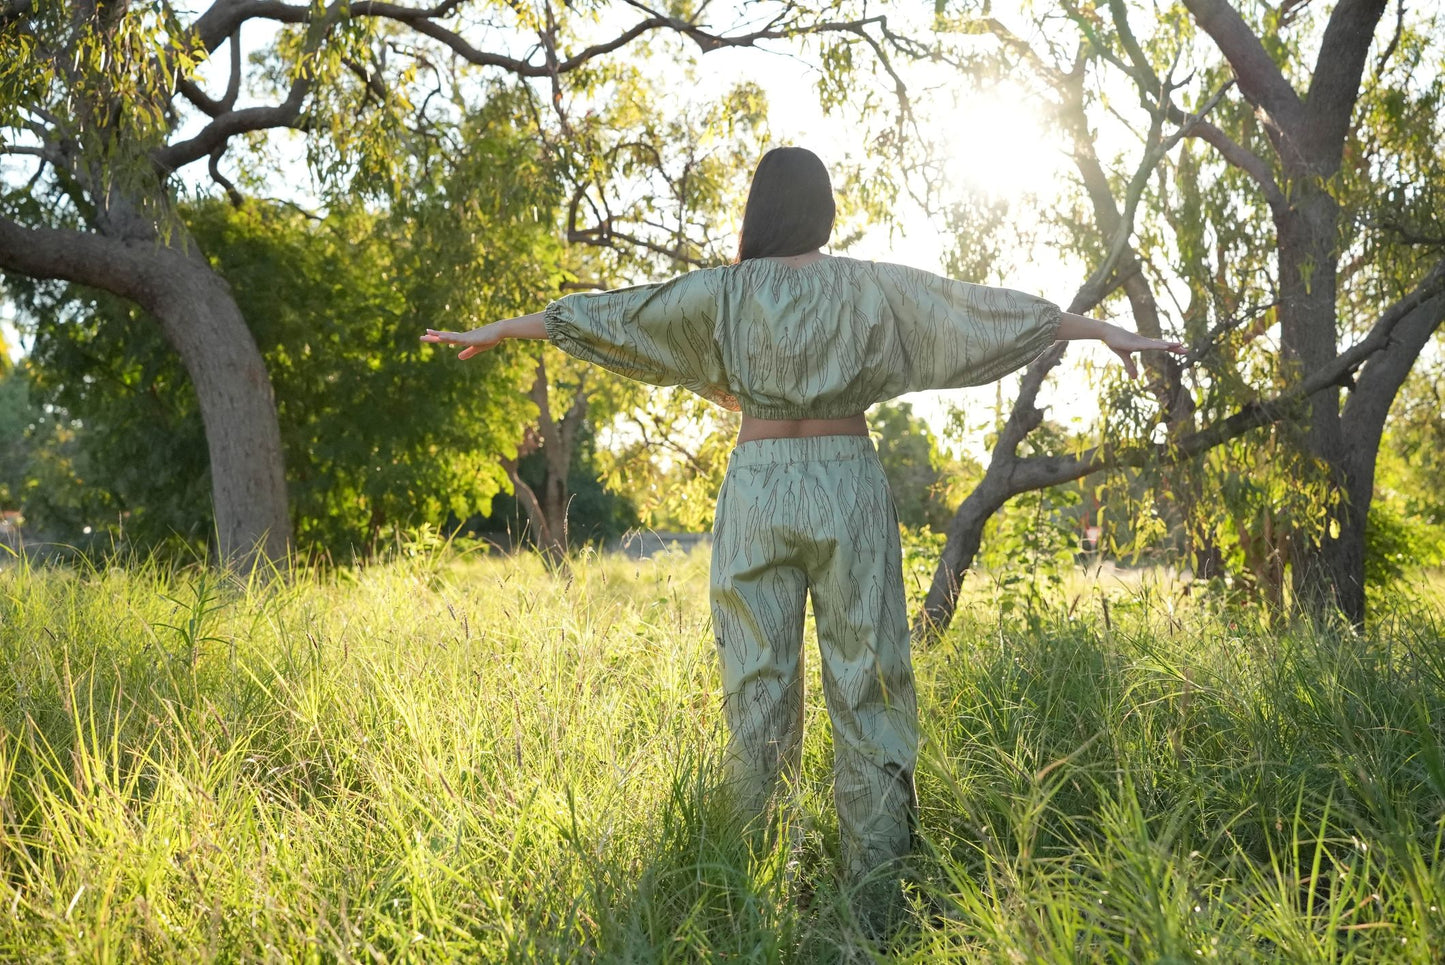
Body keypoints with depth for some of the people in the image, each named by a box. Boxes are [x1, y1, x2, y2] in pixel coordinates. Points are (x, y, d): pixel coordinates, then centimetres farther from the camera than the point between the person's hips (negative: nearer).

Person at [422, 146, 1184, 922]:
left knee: (758, 682, 5)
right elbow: (983, 309, 4)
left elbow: (612, 311, 6)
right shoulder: (871, 288, 0)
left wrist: (494, 331, 15)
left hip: (758, 488, 1)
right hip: (847, 487, 0)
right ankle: (876, 871, 6)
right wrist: (1104, 330, 11)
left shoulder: (724, 292, 0)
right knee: (864, 679, 4)